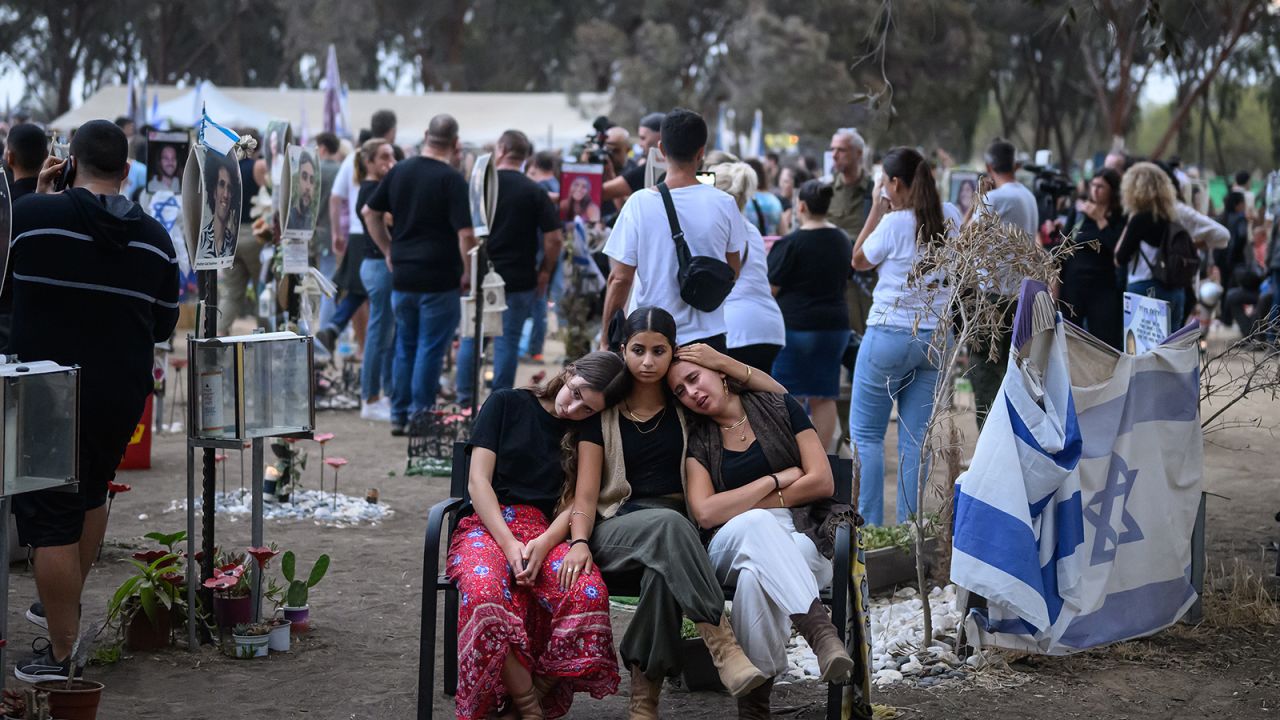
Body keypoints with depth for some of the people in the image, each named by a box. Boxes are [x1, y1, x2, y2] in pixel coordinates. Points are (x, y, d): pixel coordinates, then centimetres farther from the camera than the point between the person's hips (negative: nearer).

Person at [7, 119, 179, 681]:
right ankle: (66, 608, 43)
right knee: (90, 495, 26)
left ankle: (61, 654, 1)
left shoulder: (33, 215, -14)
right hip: (121, 397, 5)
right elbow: (164, 326, 8)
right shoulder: (155, 239, -2)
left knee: (52, 521, 0)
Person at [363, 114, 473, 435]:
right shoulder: (451, 179, -13)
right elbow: (466, 233, -19)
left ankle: (399, 415, 18)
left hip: (402, 275, 6)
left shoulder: (399, 171, 5)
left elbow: (369, 212, 13)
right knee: (430, 349, 2)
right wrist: (467, 272, -6)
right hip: (439, 279, -6)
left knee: (405, 346, 16)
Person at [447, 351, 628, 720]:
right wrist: (509, 544, -14)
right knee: (485, 594, -39)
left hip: (546, 532, 2)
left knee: (588, 591, -34)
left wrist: (545, 544, -18)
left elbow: (578, 502, 3)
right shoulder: (507, 404, 9)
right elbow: (478, 481, 1)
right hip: (486, 525, -2)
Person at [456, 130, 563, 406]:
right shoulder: (535, 192, -4)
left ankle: (464, 400, 13)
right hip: (518, 279, -1)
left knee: (470, 337, 11)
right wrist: (544, 272, 6)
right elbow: (553, 239, -8)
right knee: (507, 340, 4)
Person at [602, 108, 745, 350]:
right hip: (706, 335, 1)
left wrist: (606, 340, 3)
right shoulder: (724, 204, -4)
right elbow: (733, 273, 8)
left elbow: (620, 278, -6)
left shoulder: (640, 203, -8)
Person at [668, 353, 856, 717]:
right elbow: (705, 513, -8)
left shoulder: (780, 408, 8)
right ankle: (821, 631, -57)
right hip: (730, 548, 0)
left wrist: (740, 505, -1)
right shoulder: (697, 441, 10)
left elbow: (822, 482, -1)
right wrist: (777, 480, -6)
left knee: (757, 574, -38)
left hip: (802, 539, 0)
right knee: (757, 524, -39)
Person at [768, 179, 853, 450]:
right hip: (835, 324, 6)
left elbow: (770, 289, -11)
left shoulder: (790, 244, -13)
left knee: (791, 399, 1)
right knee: (824, 398, 8)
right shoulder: (843, 241, 7)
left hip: (795, 326, -6)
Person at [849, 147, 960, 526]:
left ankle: (870, 526, 1)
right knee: (915, 439, 8)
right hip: (935, 336, 5)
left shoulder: (894, 223, -14)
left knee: (865, 433, 6)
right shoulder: (951, 217, 1)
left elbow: (859, 260, 2)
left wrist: (877, 208, 4)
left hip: (889, 335, -5)